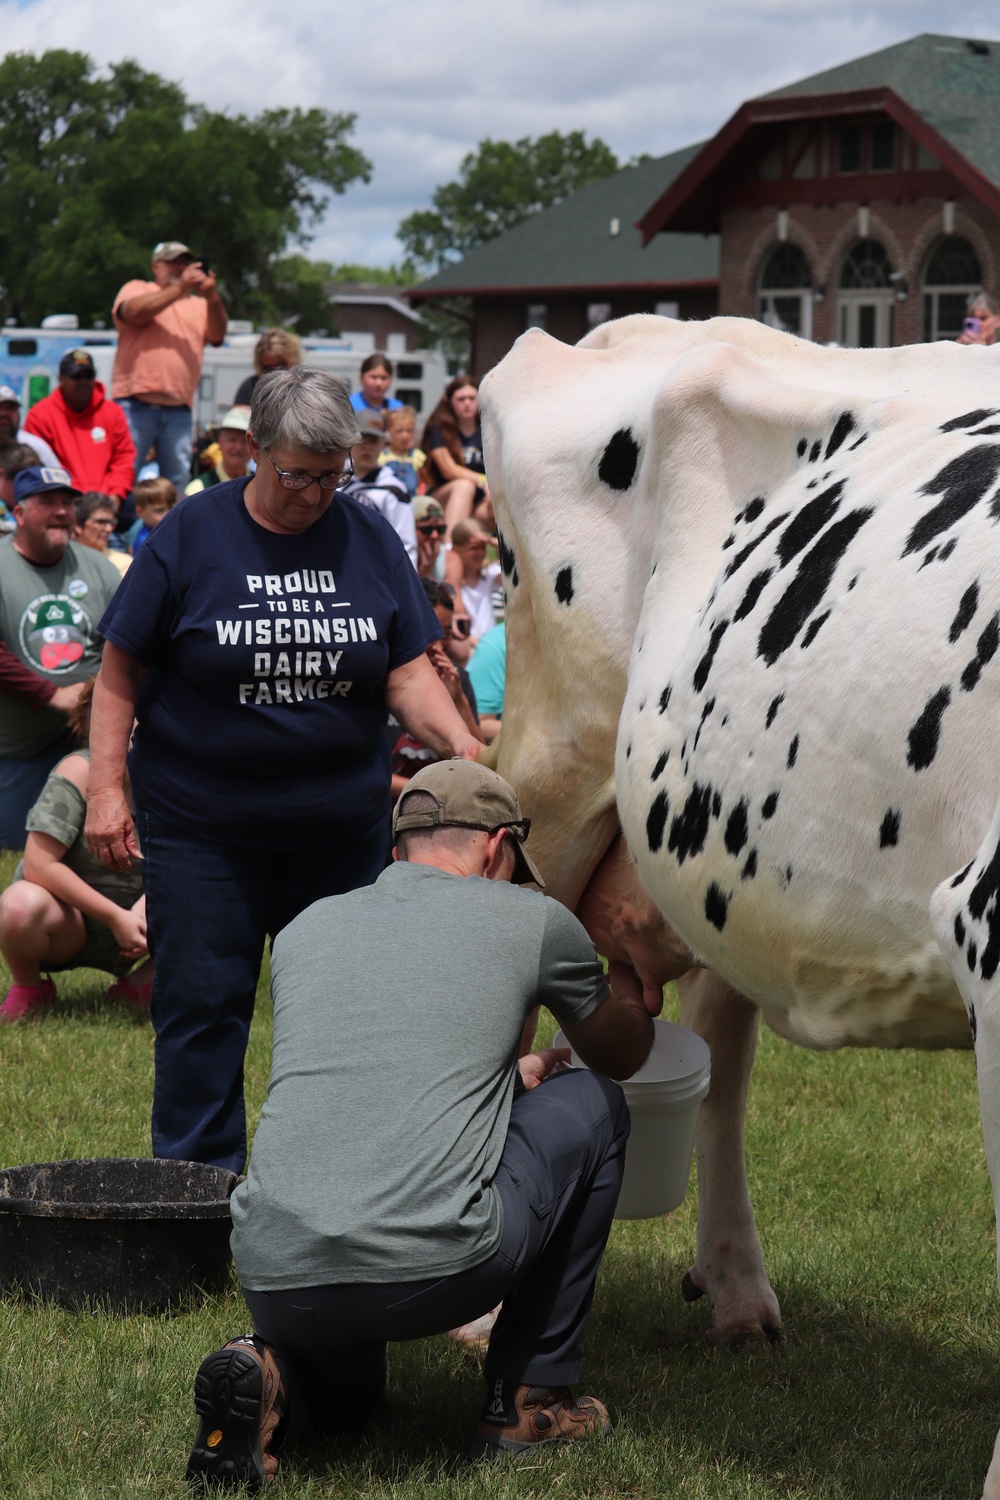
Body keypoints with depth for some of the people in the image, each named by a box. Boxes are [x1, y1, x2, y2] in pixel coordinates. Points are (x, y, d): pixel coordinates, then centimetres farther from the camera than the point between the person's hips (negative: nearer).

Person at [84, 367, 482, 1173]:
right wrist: (106, 787, -9)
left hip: (342, 825, 3)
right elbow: (121, 673, -2)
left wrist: (465, 748, -14)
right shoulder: (189, 536, -4)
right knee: (201, 1008, 0)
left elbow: (408, 673, 3)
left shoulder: (371, 539, 4)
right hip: (203, 825, -3)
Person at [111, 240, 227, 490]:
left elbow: (217, 336, 6)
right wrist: (179, 288, -12)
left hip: (179, 410, 4)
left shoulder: (198, 304, 22)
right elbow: (133, 312, -10)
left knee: (178, 480, 2)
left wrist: (212, 297, -11)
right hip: (135, 404, -4)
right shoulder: (136, 289, 12)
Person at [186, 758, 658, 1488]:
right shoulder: (530, 921, 12)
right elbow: (623, 1055, 32)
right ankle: (533, 1399, 23)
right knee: (590, 1106, 23)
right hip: (433, 1272, -5)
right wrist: (640, 1001, 56)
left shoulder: (303, 930, 22)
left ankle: (273, 1378, 3)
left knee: (345, 1386, 40)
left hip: (274, 1278, 5)